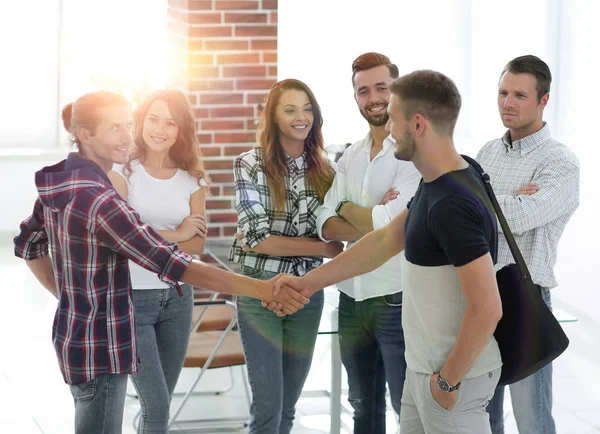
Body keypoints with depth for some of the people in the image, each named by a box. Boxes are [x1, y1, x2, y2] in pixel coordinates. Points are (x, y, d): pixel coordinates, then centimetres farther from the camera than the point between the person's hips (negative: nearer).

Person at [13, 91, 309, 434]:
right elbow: (170, 262, -32)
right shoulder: (97, 198, -26)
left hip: (74, 334, 10)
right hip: (99, 346, -10)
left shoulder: (61, 183, 3)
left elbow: (28, 244, 18)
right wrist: (262, 288, -36)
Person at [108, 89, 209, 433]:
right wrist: (175, 235, -10)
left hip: (178, 298, 4)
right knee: (157, 406, -9)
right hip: (132, 297, -4)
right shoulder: (122, 171, -6)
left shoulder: (192, 180, 5)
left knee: (160, 403, 11)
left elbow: (198, 244, -2)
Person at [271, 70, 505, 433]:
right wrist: (309, 282, 12)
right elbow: (386, 240, 14)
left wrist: (448, 380, -18)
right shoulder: (437, 185, 4)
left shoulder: (453, 205, -27)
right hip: (425, 366, 9)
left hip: (453, 376, -9)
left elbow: (487, 309, -29)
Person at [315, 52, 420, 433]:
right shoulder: (351, 157, 10)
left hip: (397, 300, -7)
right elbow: (326, 226, 1)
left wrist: (347, 208, -2)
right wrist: (373, 223, -17)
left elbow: (390, 222, -21)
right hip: (352, 298, 7)